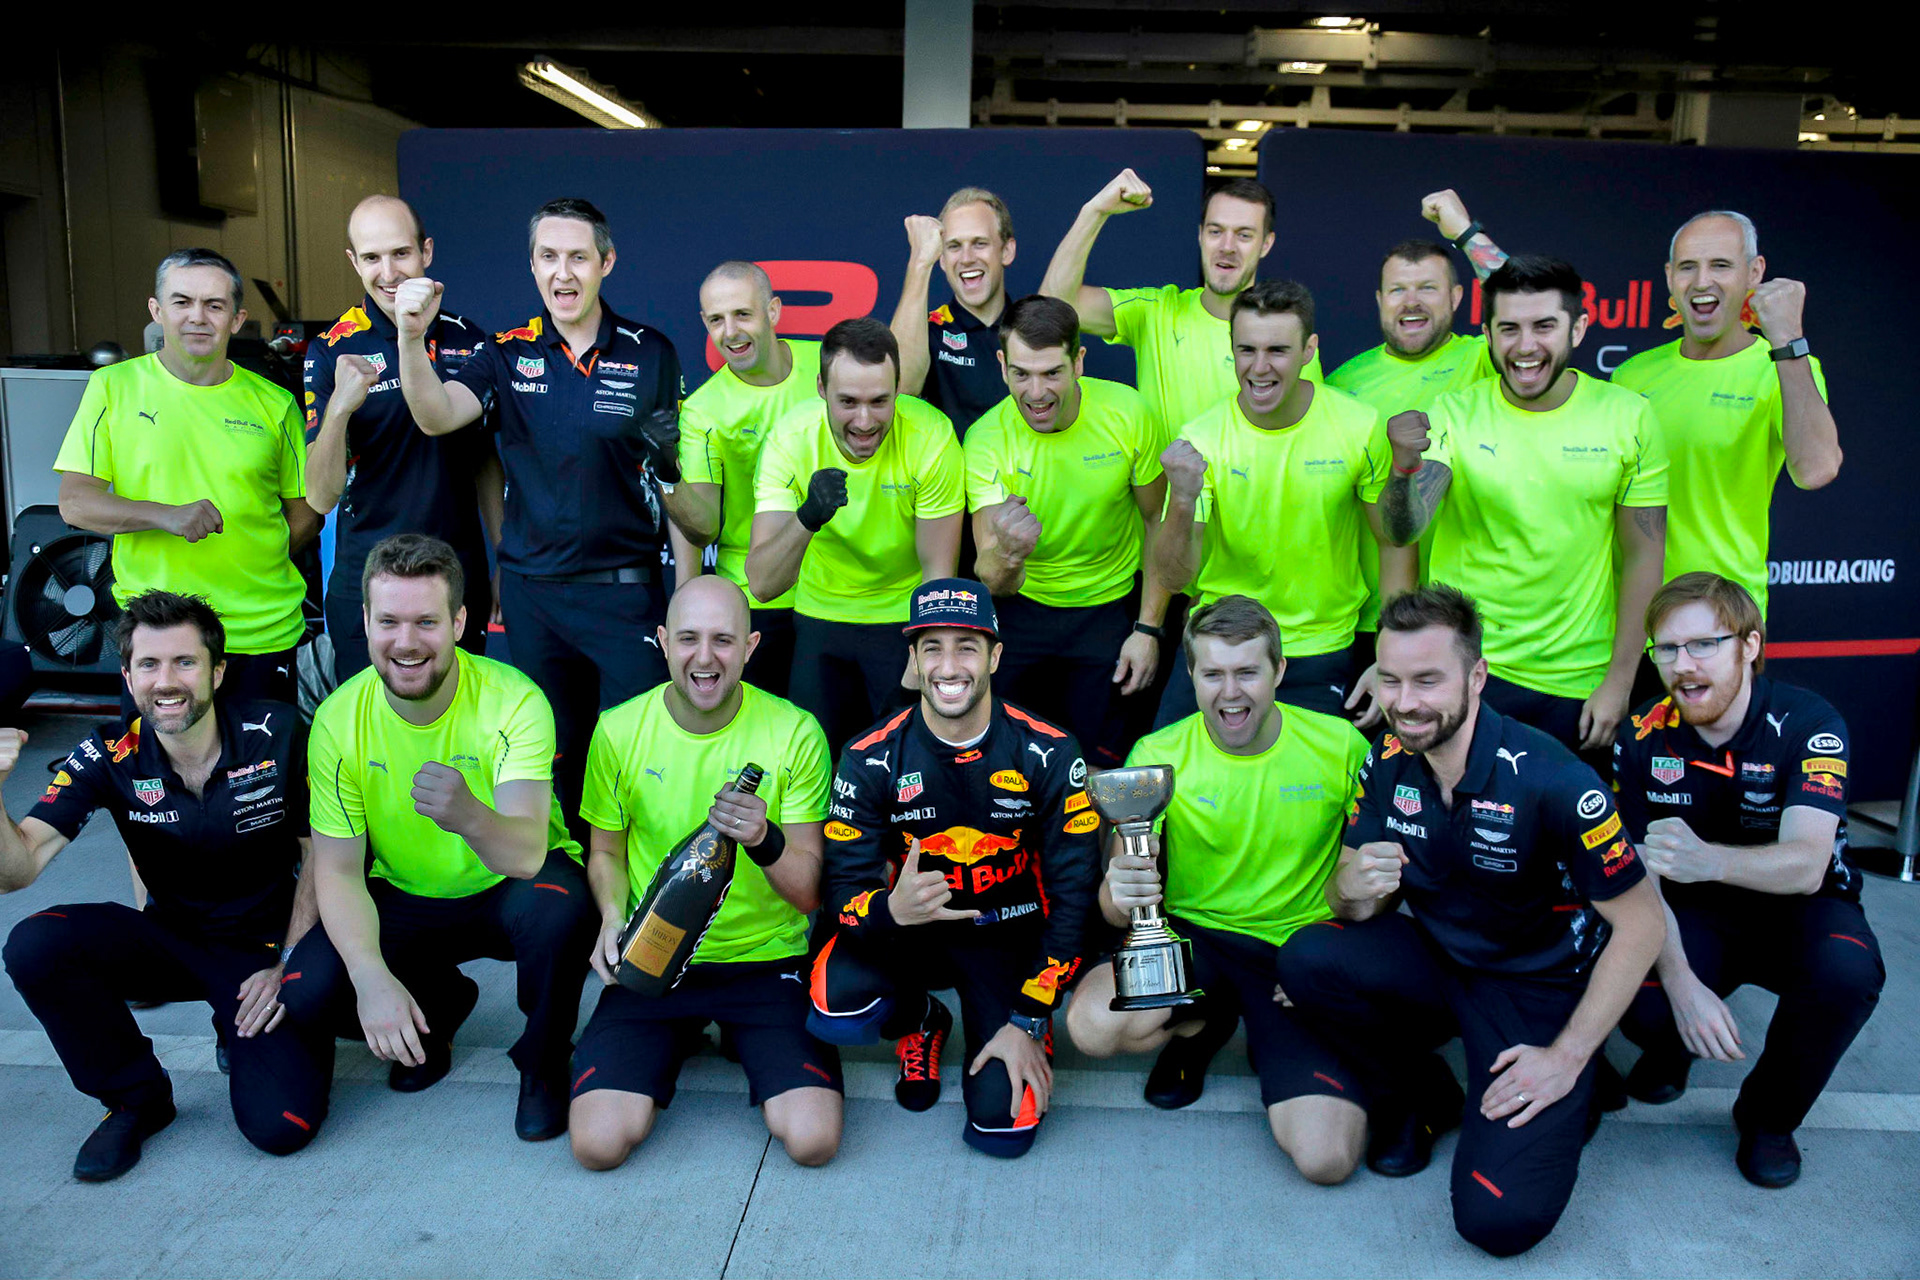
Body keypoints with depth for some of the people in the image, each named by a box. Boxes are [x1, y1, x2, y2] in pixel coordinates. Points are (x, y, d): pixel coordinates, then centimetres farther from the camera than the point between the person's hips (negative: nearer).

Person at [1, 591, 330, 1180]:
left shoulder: (278, 733, -16)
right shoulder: (110, 758, -11)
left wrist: (289, 966, -11)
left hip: (263, 944, -2)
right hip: (170, 936, 3)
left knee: (282, 1125, -21)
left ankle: (244, 1028, 16)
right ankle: (138, 1098, -2)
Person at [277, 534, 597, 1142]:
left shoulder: (514, 701, -24)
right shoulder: (340, 719, -15)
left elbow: (528, 853, -35)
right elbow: (337, 870, -10)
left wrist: (469, 816, -59)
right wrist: (372, 977, -27)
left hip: (508, 889, -3)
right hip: (405, 899, 3)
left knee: (561, 907, -36)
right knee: (307, 994, -21)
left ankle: (543, 1058, -4)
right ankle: (439, 1004, 14)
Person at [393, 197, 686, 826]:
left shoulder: (651, 354, 0)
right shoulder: (508, 353, 3)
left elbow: (681, 475, 7)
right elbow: (436, 416, -14)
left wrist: (669, 459, -15)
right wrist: (412, 338, -30)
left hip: (626, 589, -2)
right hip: (531, 590, 2)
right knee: (552, 754, 14)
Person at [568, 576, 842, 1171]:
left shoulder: (795, 732, -9)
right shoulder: (618, 731, -4)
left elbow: (810, 894, -6)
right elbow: (606, 851, 11)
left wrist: (765, 841, -27)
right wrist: (613, 917, -10)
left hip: (768, 960, -1)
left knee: (812, 1139, -18)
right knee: (599, 1141, -16)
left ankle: (739, 1035, 15)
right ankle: (683, 1037, 17)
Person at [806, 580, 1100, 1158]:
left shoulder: (1048, 754, -15)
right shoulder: (870, 758, -13)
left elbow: (1073, 893, -10)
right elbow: (844, 891, -12)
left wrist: (1029, 1022, -13)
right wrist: (892, 909, -38)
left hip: (1012, 939, -1)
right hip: (913, 931, 1)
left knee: (1005, 1129, -16)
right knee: (835, 1012, -31)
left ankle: (1002, 1031, 19)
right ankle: (920, 1021, 7)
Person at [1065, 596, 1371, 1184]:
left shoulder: (1341, 746, -7)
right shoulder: (1158, 755, -8)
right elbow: (1118, 911, -9)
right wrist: (1119, 892, -33)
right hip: (1192, 935, 1)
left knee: (1327, 1157, -20)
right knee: (1094, 1024, -31)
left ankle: (1272, 1046, 15)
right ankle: (1204, 1025, 6)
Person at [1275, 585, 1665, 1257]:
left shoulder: (1551, 780, -24)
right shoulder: (1389, 760, -8)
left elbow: (1640, 924, -16)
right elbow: (1356, 904, 0)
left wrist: (1567, 1057, -16)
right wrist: (1355, 890, -26)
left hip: (1539, 988, -4)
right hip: (1437, 963, 5)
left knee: (1502, 1218, -20)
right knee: (1306, 958, -25)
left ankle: (1572, 1096, 13)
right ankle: (1416, 1094, 4)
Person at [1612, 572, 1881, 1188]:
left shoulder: (1808, 723, -21)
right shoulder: (1641, 739, -12)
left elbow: (1806, 866, -34)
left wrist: (1707, 860, -56)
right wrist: (1679, 981, -29)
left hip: (1797, 907, -1)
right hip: (1695, 913, 1)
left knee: (1847, 974, -35)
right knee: (1641, 1006, -28)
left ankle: (1768, 1115, -5)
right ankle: (1672, 1046, 14)